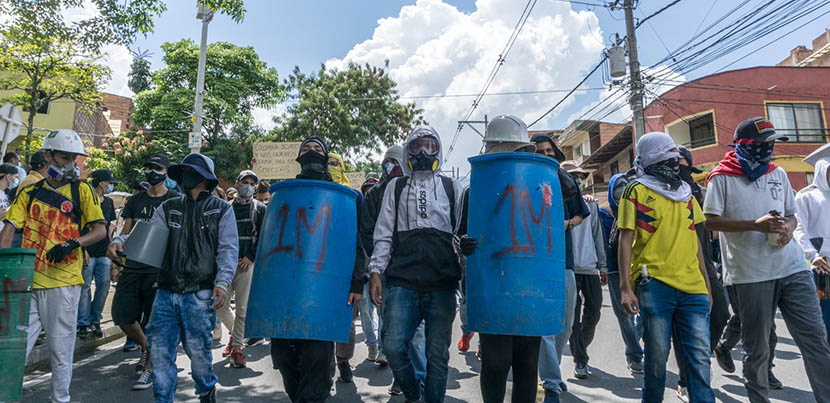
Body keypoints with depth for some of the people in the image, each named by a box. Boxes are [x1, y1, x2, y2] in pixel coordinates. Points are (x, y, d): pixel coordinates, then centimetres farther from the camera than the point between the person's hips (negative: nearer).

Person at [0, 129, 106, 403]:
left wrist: (72, 243, -20)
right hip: (27, 280, 3)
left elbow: (100, 230, -2)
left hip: (63, 280, -3)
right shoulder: (30, 192, 13)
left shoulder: (82, 190, 5)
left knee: (61, 347, 5)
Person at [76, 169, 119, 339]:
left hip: (104, 253, 6)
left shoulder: (109, 202, 14)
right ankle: (83, 323, 10)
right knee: (85, 286, -1)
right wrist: (82, 249, -12)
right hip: (88, 251, -5)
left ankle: (95, 321, 16)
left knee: (104, 285, 4)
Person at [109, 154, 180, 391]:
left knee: (153, 321, 0)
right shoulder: (135, 201, 13)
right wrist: (115, 264, 8)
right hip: (132, 267, 5)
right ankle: (145, 348, 32)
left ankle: (150, 368, 15)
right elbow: (125, 233, 15)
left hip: (159, 269, -5)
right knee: (121, 316, 6)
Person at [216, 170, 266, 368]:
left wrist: (251, 257, -10)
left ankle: (237, 347, 8)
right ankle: (234, 333, 31)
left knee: (242, 308, -3)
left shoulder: (260, 209, 6)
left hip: (247, 263, -3)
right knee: (220, 305, 4)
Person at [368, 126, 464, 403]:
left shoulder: (452, 187, 15)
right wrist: (376, 271, 0)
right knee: (393, 346, -7)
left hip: (442, 284, 0)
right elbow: (383, 234, 10)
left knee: (438, 353, 4)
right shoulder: (395, 186, 16)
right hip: (402, 279, 0)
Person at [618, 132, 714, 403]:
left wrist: (706, 285, 18)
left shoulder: (685, 192, 18)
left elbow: (694, 240, 21)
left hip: (692, 286, 5)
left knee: (700, 357, 2)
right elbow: (626, 240, -4)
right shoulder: (637, 191, 1)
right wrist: (625, 287, -12)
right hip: (654, 284, -5)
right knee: (657, 357, 2)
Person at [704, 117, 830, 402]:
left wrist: (788, 228, -3)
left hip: (793, 268, 5)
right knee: (757, 345, 7)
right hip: (751, 274, -5)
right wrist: (756, 225, -17)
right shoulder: (722, 178, -4)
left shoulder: (778, 174, 14)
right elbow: (711, 221, -10)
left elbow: (792, 215, 20)